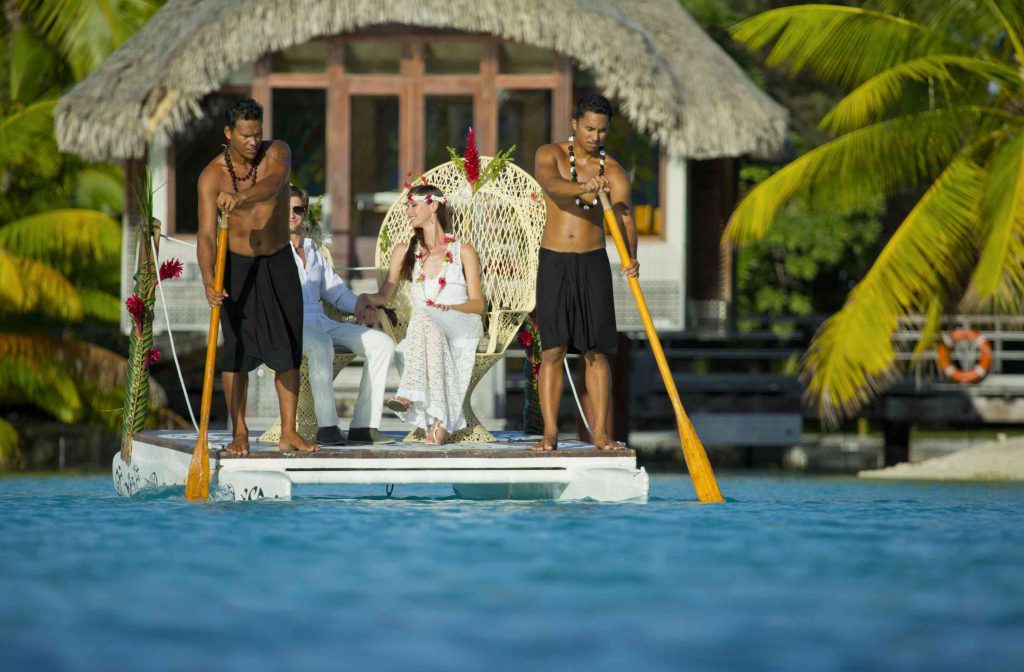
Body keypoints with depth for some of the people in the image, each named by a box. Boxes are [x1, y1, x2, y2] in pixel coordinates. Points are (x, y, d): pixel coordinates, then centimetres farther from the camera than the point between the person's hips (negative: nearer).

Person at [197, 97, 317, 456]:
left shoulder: (277, 153, -10)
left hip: (279, 264, 2)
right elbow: (207, 235, -21)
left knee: (288, 348, 1)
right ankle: (239, 433, 0)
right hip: (237, 265, -2)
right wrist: (208, 281, -37)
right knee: (237, 348, -6)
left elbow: (272, 184, -33)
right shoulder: (212, 176, -14)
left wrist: (241, 197, -54)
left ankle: (288, 433, 5)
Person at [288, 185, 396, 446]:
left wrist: (358, 303, 6)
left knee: (382, 343, -13)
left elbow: (335, 290, 28)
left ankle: (364, 426, -20)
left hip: (321, 321, 7)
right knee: (320, 344, -41)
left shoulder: (313, 251, 28)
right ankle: (327, 426, -39)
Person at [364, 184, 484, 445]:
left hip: (460, 329, -2)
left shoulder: (463, 251, 9)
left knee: (423, 317, -36)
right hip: (421, 331, 2)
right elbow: (384, 296, 14)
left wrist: (450, 308, -19)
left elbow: (478, 303, 2)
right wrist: (365, 298, -10)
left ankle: (410, 394, -51)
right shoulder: (404, 251, 20)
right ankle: (439, 421, -50)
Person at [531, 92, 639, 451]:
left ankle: (600, 432, 1)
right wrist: (583, 187, -47)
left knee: (596, 351, 0)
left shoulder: (613, 172, -2)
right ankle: (550, 432, -5)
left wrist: (631, 257, -36)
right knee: (553, 350, -5)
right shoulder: (550, 155, -3)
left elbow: (624, 218, -16)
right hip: (554, 262, -1)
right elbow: (550, 183, -26)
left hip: (593, 263, 1)